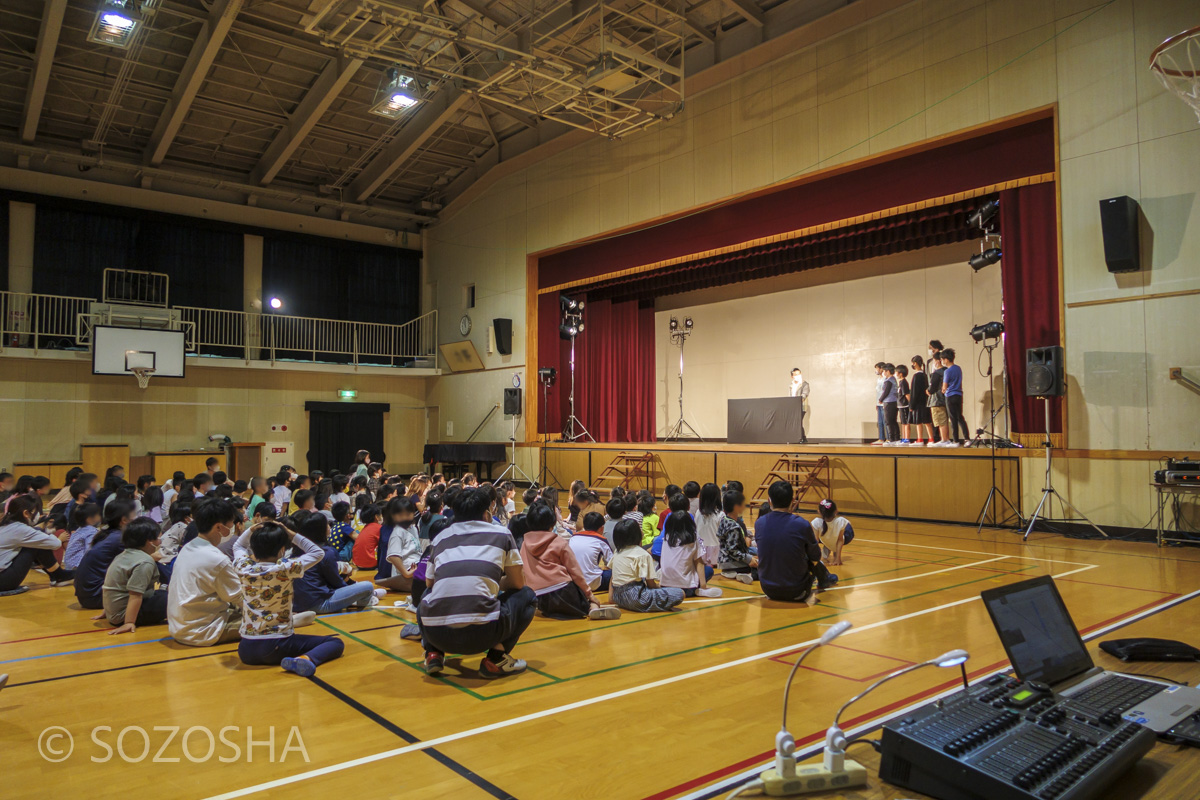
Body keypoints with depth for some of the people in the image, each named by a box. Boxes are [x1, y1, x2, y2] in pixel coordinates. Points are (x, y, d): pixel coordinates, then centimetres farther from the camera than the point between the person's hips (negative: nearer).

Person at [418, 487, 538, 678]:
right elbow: (517, 584, 17)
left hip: (435, 633, 4)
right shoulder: (501, 535, 12)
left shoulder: (441, 538, 20)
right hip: (481, 634, -4)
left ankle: (433, 653, 16)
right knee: (527, 596, 23)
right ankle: (496, 658, 6)